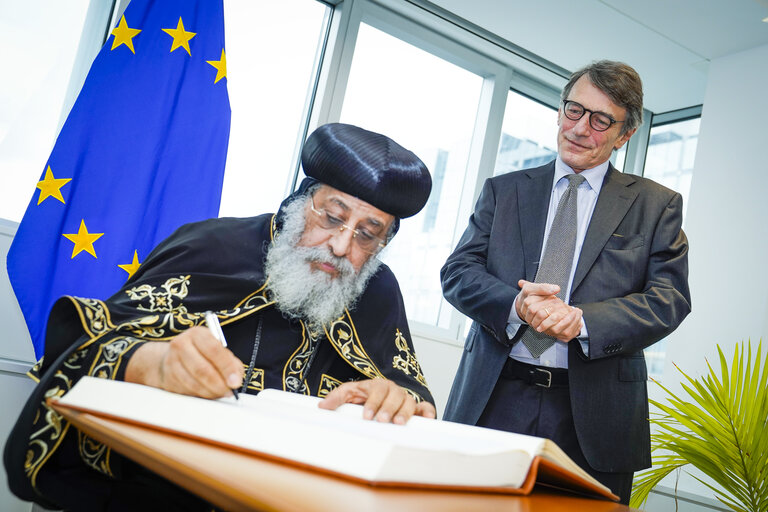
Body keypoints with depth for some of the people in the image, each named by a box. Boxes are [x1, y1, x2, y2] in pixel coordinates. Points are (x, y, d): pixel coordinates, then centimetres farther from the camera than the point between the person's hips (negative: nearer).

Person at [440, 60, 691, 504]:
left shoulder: (656, 205, 8)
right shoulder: (504, 190, 12)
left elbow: (670, 299, -1)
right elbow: (458, 271, 4)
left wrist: (582, 320, -17)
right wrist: (515, 305, -17)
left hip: (593, 416, 0)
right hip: (493, 400, 1)